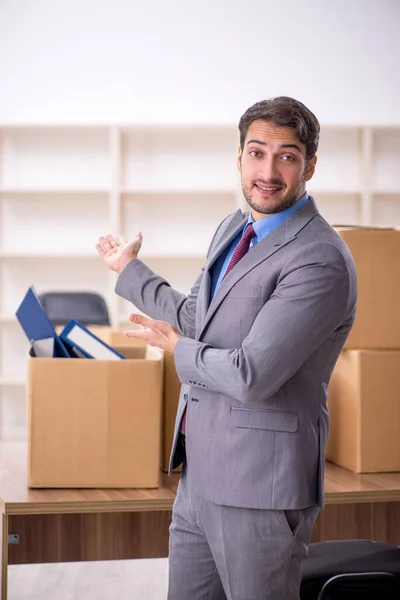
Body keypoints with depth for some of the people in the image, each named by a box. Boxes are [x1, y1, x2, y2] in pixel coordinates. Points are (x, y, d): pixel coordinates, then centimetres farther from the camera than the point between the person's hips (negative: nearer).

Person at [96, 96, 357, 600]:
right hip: (199, 474, 9)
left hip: (258, 486, -8)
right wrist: (128, 269, 32)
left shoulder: (320, 260, -20)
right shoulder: (234, 229, 11)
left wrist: (177, 348, -6)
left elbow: (251, 377, -24)